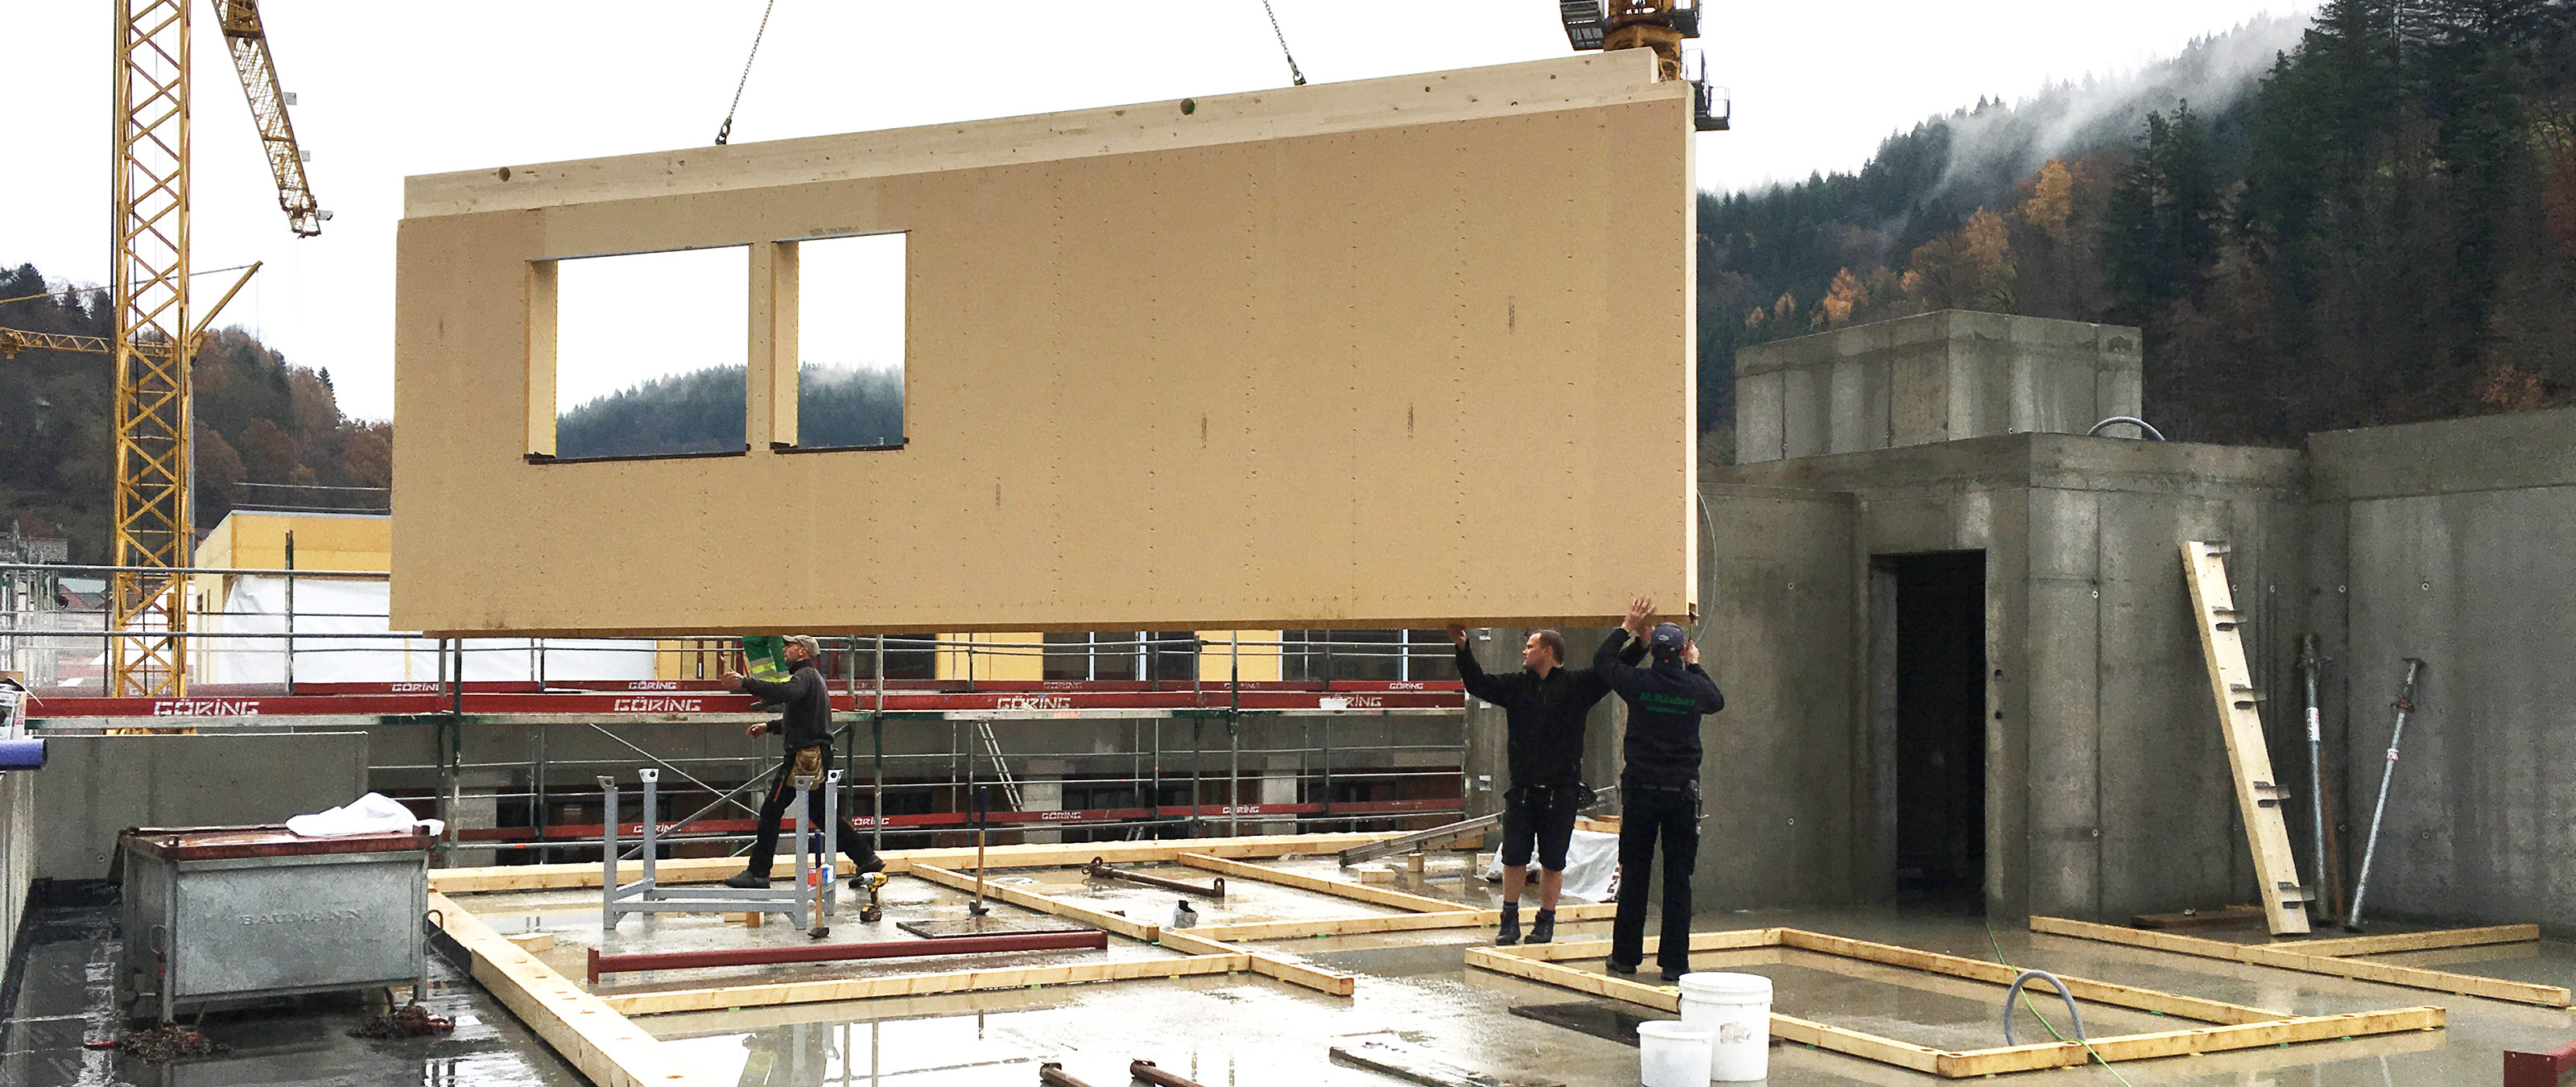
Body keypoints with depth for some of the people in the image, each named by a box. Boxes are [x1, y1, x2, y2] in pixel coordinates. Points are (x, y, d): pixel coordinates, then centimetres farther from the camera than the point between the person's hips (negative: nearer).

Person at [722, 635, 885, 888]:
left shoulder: (805, 675, -9)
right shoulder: (813, 678, 25)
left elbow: (786, 693, -32)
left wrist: (746, 683, -34)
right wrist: (768, 727, 25)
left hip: (803, 756, -10)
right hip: (816, 756, 10)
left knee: (771, 811, -6)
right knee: (819, 813, 15)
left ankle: (757, 873, -4)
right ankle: (867, 859, 14)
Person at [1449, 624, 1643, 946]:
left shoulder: (1577, 684, 0)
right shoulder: (1515, 685, 9)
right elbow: (1478, 684, 16)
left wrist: (1642, 643, -14)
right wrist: (1463, 649, 8)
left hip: (1561, 792, -3)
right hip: (1522, 789, 3)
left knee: (1553, 861, 4)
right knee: (1513, 858, 4)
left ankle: (1545, 921, 17)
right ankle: (1510, 920, 15)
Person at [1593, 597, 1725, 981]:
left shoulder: (1639, 682, -8)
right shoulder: (1695, 687, -5)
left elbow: (1601, 660, 10)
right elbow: (1718, 701, 20)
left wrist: (1627, 628, 18)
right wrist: (1695, 666, 28)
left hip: (1641, 791, 0)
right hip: (1683, 793, 0)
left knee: (1634, 876, 8)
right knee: (1678, 878, 4)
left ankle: (1626, 956, 13)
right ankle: (1675, 962, 5)